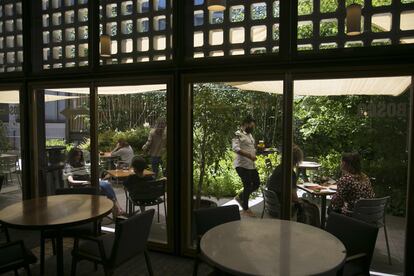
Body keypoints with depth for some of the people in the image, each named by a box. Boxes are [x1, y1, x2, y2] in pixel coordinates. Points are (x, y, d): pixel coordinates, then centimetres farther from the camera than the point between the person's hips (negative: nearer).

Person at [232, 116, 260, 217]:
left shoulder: (249, 134, 17)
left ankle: (240, 197, 32)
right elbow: (235, 148, -25)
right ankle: (245, 209, 15)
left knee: (256, 183, 13)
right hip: (242, 165, -9)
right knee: (248, 186, -4)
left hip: (251, 165, 9)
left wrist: (254, 154, 10)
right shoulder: (238, 134, -11)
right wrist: (249, 155, -28)